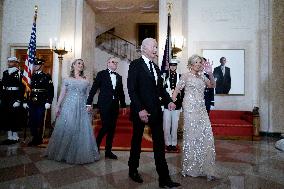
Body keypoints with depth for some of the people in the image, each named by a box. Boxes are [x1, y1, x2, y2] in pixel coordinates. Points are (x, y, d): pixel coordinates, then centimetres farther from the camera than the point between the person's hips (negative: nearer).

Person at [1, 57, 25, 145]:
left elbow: (22, 88, -13)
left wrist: (19, 100, -17)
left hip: (15, 98, -7)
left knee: (15, 117, 0)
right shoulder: (5, 73, 12)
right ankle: (9, 137, 23)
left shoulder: (19, 74, -8)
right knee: (6, 117, 11)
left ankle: (15, 137, 12)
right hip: (5, 99, 7)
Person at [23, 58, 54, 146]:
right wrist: (25, 102, 8)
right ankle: (34, 138, 22)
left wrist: (48, 102, -13)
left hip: (41, 104, -5)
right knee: (31, 122, 8)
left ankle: (39, 139, 16)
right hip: (31, 103, 5)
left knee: (40, 122, 2)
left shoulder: (46, 76, -1)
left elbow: (51, 90, -7)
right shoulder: (31, 76, 13)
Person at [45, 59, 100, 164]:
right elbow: (62, 94, 5)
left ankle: (80, 155, 17)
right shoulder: (67, 79, 7)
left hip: (82, 108, 1)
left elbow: (88, 96, 9)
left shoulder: (86, 81, 10)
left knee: (81, 130, 2)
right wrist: (58, 106, -1)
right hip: (69, 107, -1)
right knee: (66, 129, 1)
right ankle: (64, 153, 19)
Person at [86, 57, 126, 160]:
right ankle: (96, 146, 16)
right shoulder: (101, 74, 2)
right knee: (105, 126, -9)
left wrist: (123, 105, 14)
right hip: (104, 105, -5)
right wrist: (89, 103, -8)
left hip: (115, 106, 5)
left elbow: (121, 92, 17)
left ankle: (108, 151, 18)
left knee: (112, 128, 7)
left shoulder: (119, 77, 15)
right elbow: (93, 89, -3)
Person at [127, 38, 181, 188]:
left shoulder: (155, 67, 14)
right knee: (137, 140, 11)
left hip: (156, 110, 6)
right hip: (141, 110, -6)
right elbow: (131, 89, -14)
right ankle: (133, 170, 33)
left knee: (159, 143, 5)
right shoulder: (135, 65, -7)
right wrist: (140, 109, -21)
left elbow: (161, 88, 15)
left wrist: (169, 101, -2)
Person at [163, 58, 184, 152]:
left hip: (177, 104, 1)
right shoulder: (165, 76, 2)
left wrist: (182, 102, 2)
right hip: (166, 104, -1)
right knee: (167, 125, 5)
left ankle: (174, 144, 20)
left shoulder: (180, 77, 5)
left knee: (175, 125, 8)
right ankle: (168, 143, 18)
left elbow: (182, 91, 5)